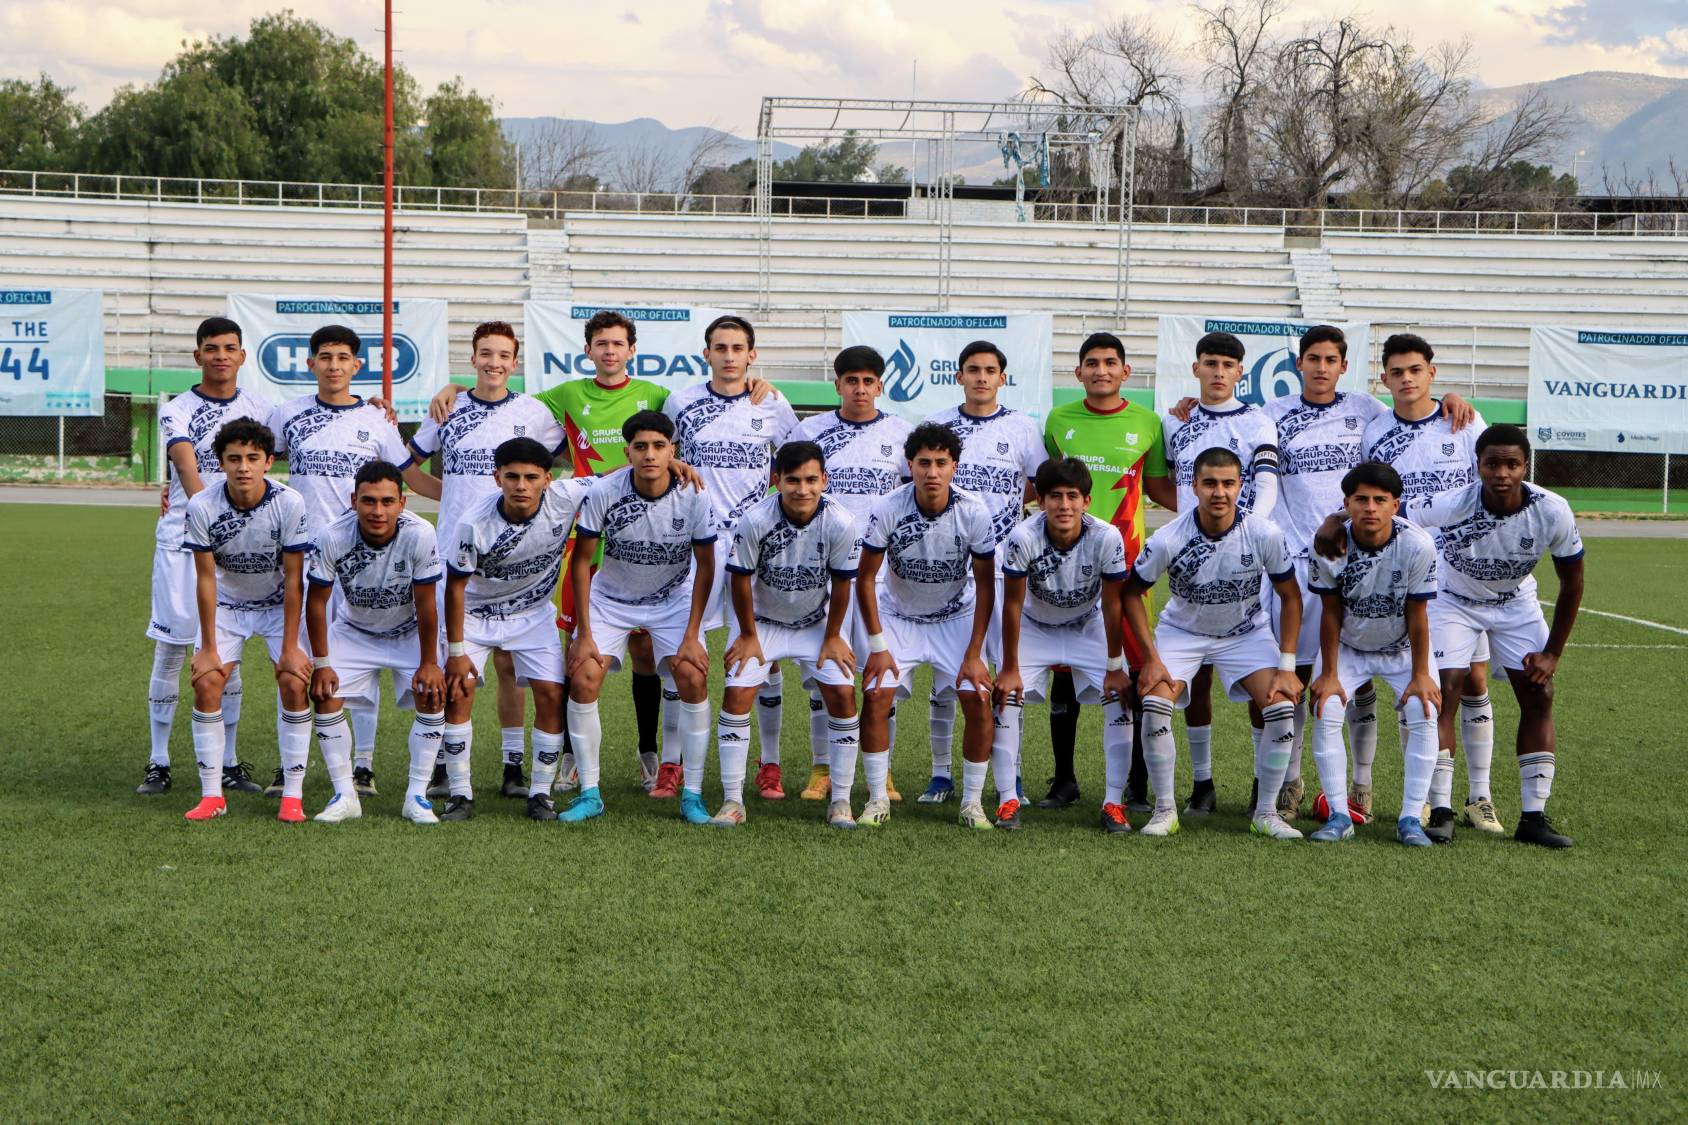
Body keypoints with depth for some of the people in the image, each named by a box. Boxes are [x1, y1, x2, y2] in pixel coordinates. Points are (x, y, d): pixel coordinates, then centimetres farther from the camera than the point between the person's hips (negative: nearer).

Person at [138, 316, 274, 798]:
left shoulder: (258, 410, 7)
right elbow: (188, 468, -18)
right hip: (181, 541, -2)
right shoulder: (176, 410, -2)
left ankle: (228, 763, 13)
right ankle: (158, 764, 9)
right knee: (169, 651, 0)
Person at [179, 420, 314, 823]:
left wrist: (290, 646, -17)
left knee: (295, 683, -16)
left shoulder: (290, 504, -25)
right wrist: (208, 647, -13)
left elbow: (293, 578, -18)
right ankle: (212, 795, -2)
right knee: (206, 683, -13)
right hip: (226, 604, 1)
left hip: (279, 604, -1)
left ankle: (293, 796, -7)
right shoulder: (201, 507, -22)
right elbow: (205, 579, -15)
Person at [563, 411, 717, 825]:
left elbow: (705, 566, -10)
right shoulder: (603, 492, -23)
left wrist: (692, 635, -13)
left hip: (674, 599, 0)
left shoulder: (693, 496, -21)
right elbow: (581, 561, -13)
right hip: (611, 598, 0)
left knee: (694, 679, -17)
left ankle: (692, 795, -5)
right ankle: (590, 794, -2)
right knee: (583, 680, -15)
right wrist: (584, 634, -14)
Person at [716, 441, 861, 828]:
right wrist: (748, 635, -7)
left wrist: (832, 637, -4)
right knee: (737, 693, -15)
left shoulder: (840, 523, -24)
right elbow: (741, 579, -15)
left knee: (843, 694, -11)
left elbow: (841, 583, -10)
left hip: (817, 622, 1)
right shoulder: (755, 520, -28)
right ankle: (732, 800, -5)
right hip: (760, 621, -1)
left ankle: (841, 801, 0)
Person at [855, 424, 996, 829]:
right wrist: (877, 646, -14)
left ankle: (973, 802, 1)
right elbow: (865, 578, -11)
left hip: (956, 618, 0)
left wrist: (974, 653, -13)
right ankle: (877, 799, -1)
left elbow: (985, 585, -10)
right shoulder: (887, 510, -22)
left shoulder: (974, 512, -21)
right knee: (876, 698, -16)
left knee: (978, 701, -14)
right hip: (897, 616, 0)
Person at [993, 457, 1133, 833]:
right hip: (1034, 626, 0)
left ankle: (1114, 802, -5)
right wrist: (1010, 668, -16)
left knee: (1121, 697, -14)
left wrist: (1114, 668, -13)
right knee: (1005, 696, -16)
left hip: (1089, 627, 1)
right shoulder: (1023, 538, -31)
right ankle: (1008, 800, -5)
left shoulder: (1107, 538, -29)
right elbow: (1012, 605, -21)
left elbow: (1112, 606, -18)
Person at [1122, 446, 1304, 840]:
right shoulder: (1168, 539, -25)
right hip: (1181, 631, -1)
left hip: (1247, 633, 1)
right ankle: (1164, 810, -5)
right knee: (1154, 706, -23)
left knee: (1282, 707, -18)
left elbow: (1290, 597, -9)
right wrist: (1151, 658, -14)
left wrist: (1287, 666, -13)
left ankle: (1266, 813, 0)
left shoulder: (1264, 534, -22)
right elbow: (1131, 592, -9)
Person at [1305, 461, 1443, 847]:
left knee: (1423, 714, -18)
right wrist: (1329, 674, -12)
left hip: (1402, 648, 0)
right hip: (1348, 648, 1)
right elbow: (1331, 612, -14)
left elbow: (1417, 616, -17)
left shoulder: (1418, 546, -26)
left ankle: (1411, 818, -9)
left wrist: (1420, 675, -14)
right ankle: (1338, 815, -8)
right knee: (1326, 713, -17)